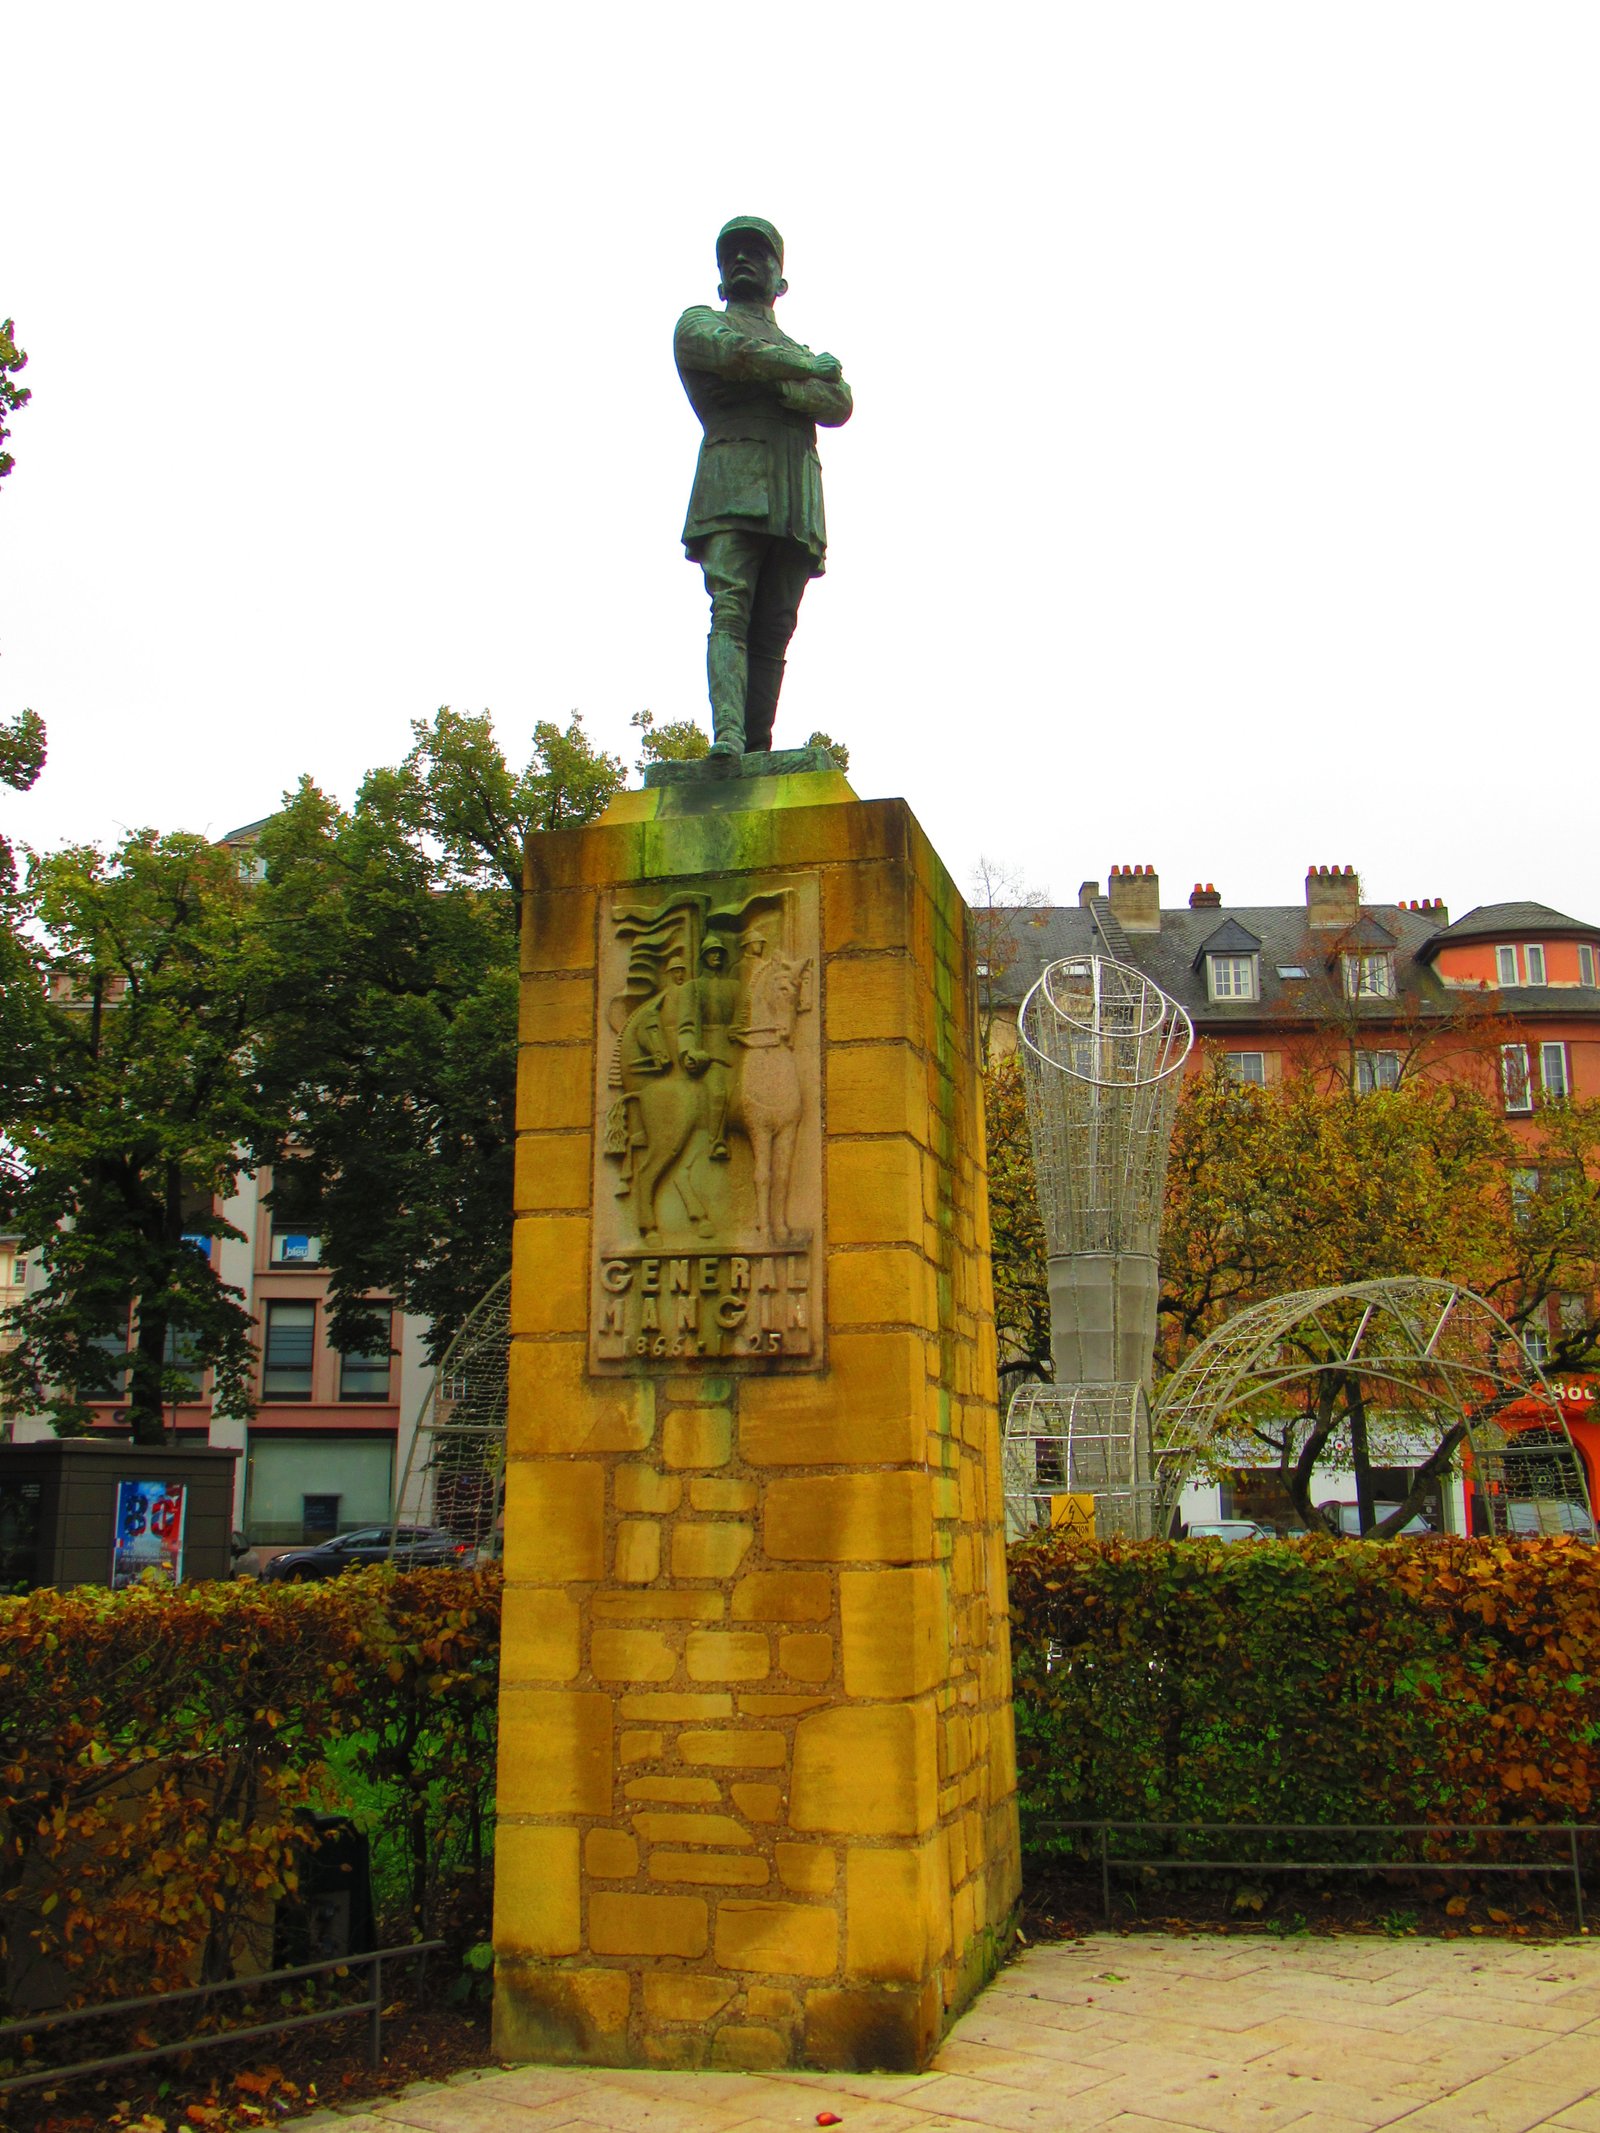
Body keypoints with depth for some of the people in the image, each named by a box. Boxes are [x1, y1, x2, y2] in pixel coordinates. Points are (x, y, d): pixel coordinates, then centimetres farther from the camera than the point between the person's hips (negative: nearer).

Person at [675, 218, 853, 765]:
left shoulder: (802, 351, 33)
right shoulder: (699, 322, 22)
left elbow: (839, 405, 11)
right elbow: (733, 352, -3)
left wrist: (773, 386, -5)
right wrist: (812, 368, 8)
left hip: (798, 497, 4)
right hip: (733, 484, -4)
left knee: (773, 632, -7)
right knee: (731, 611, -22)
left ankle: (757, 754, -14)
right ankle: (727, 733, -36)